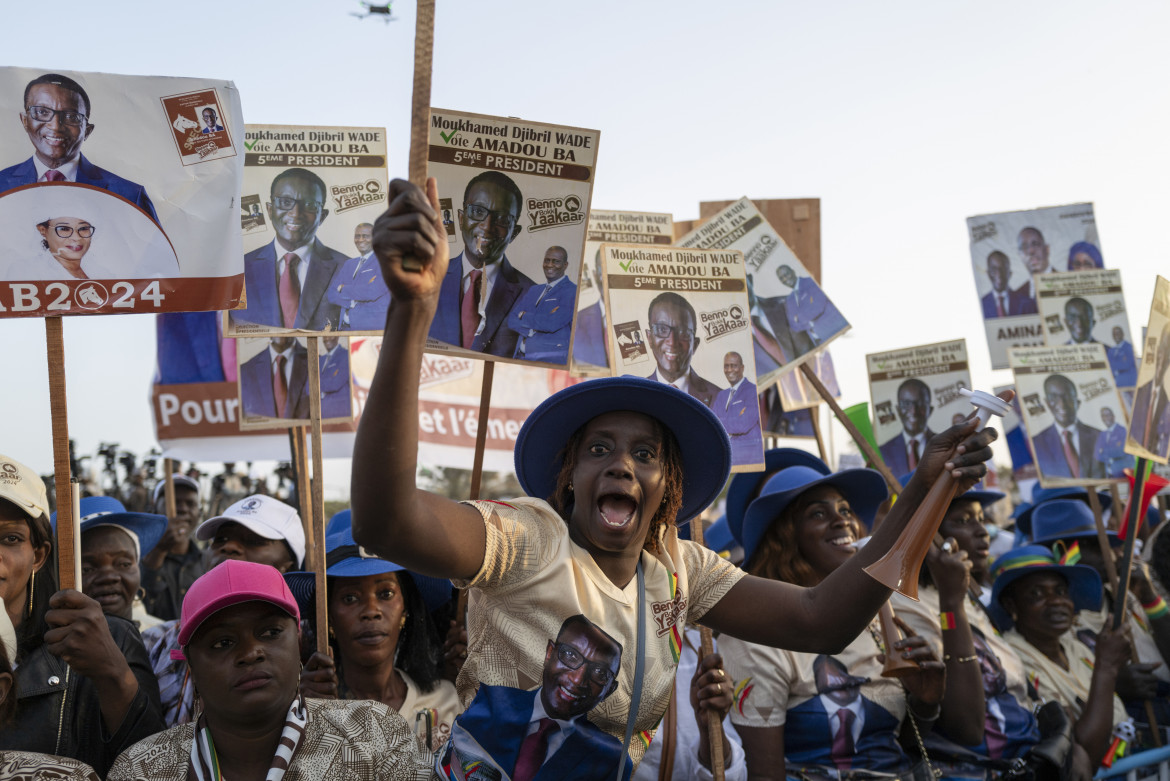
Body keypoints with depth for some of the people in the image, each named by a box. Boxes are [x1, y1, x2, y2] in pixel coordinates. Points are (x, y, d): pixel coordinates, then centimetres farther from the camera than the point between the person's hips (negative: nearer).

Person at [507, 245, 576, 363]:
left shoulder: (571, 291, -2)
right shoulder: (533, 290, 21)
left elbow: (553, 323, -14)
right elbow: (512, 320, 12)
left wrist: (524, 316, 2)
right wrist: (531, 330, -8)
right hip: (521, 357, 5)